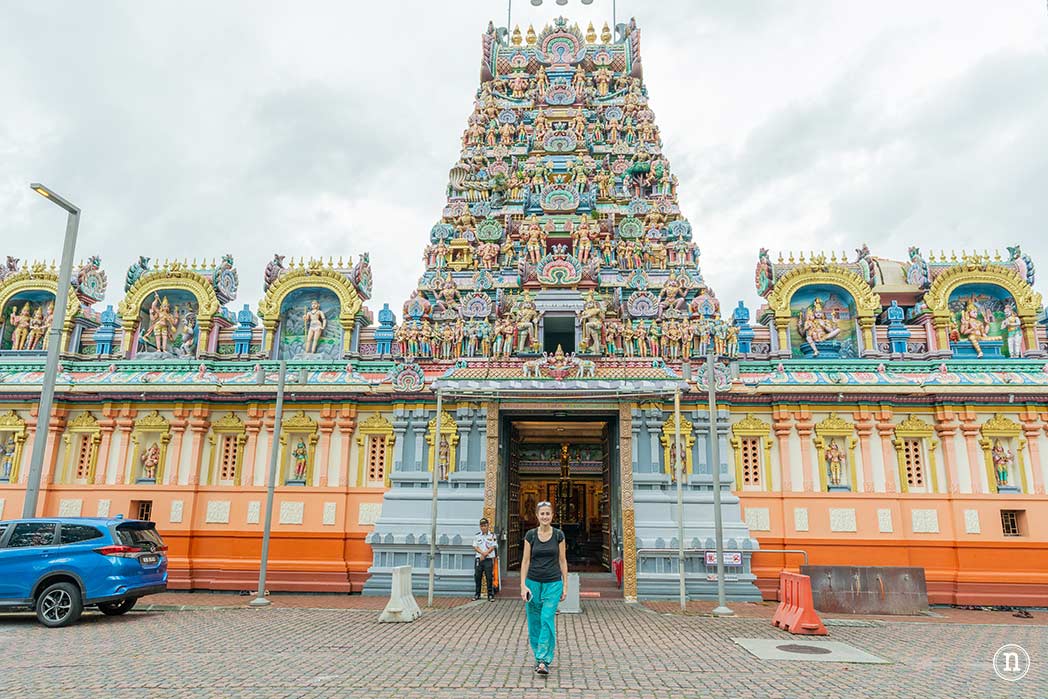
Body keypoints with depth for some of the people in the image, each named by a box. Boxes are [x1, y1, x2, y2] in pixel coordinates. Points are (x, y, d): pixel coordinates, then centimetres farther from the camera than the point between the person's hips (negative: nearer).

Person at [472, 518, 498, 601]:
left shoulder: (492, 535, 4)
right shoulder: (477, 535, 9)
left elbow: (493, 547, -2)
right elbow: (475, 547, 3)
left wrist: (485, 554, -12)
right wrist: (482, 553, -13)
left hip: (489, 559, -2)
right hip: (479, 559, 2)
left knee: (489, 577, -4)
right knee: (477, 576, 4)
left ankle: (490, 595, 2)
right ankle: (477, 594, 16)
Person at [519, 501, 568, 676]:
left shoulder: (558, 535, -1)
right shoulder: (530, 535, -1)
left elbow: (562, 561, 3)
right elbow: (525, 560, 0)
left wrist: (565, 585, 1)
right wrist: (523, 585, -7)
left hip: (553, 583, -1)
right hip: (533, 582, 1)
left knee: (547, 620, -12)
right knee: (534, 621, 8)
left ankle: (544, 661, -11)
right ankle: (538, 657, 25)